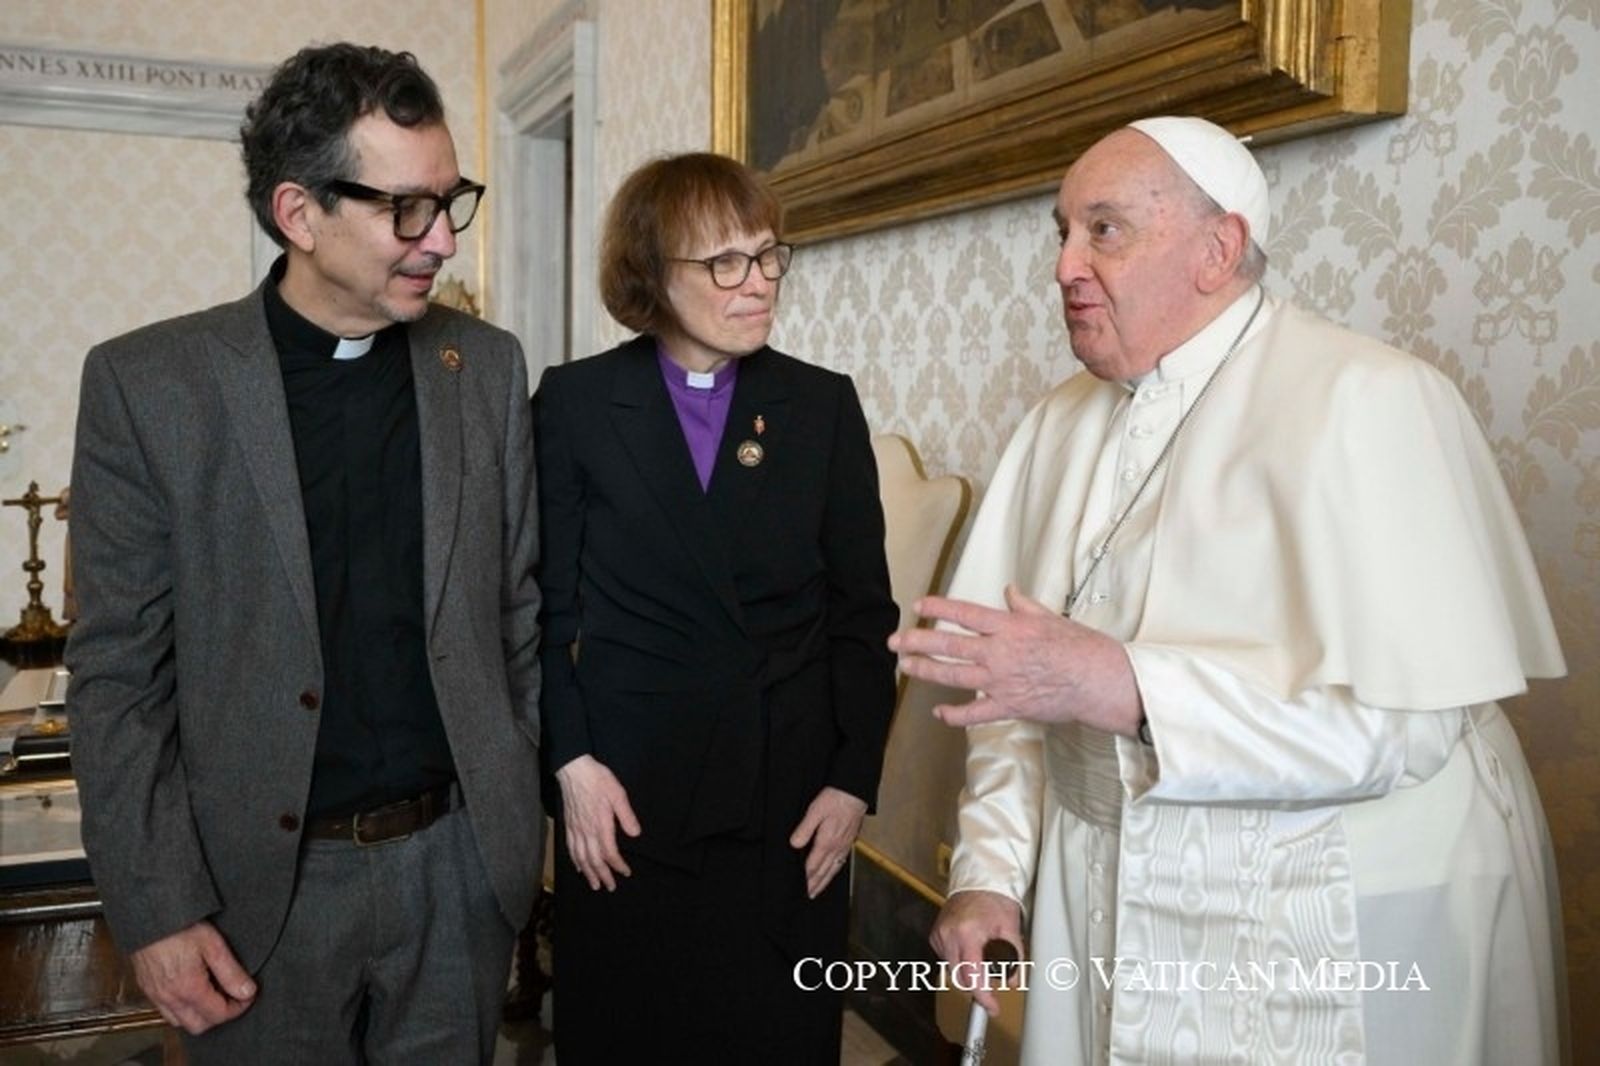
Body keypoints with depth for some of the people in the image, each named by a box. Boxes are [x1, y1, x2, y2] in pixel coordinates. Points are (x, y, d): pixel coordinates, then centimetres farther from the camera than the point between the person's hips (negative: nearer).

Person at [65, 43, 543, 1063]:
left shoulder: (489, 365, 0)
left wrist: (537, 803, 5)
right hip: (264, 881, -2)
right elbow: (119, 671, -5)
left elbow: (519, 605, 6)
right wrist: (156, 908, -8)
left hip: (459, 860, 2)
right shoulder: (147, 382, -8)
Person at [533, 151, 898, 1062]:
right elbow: (545, 603, 0)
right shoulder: (575, 402, -1)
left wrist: (855, 779, -2)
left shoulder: (825, 406, 2)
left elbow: (864, 610, 2)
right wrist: (570, 760, -8)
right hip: (626, 796, -1)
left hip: (792, 795, 1)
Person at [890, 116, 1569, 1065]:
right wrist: (990, 874, -3)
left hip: (1328, 939, -5)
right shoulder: (1064, 423, 4)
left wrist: (1122, 687, -29)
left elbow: (1400, 724, -23)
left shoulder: (1366, 400, -15)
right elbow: (1018, 677, 4)